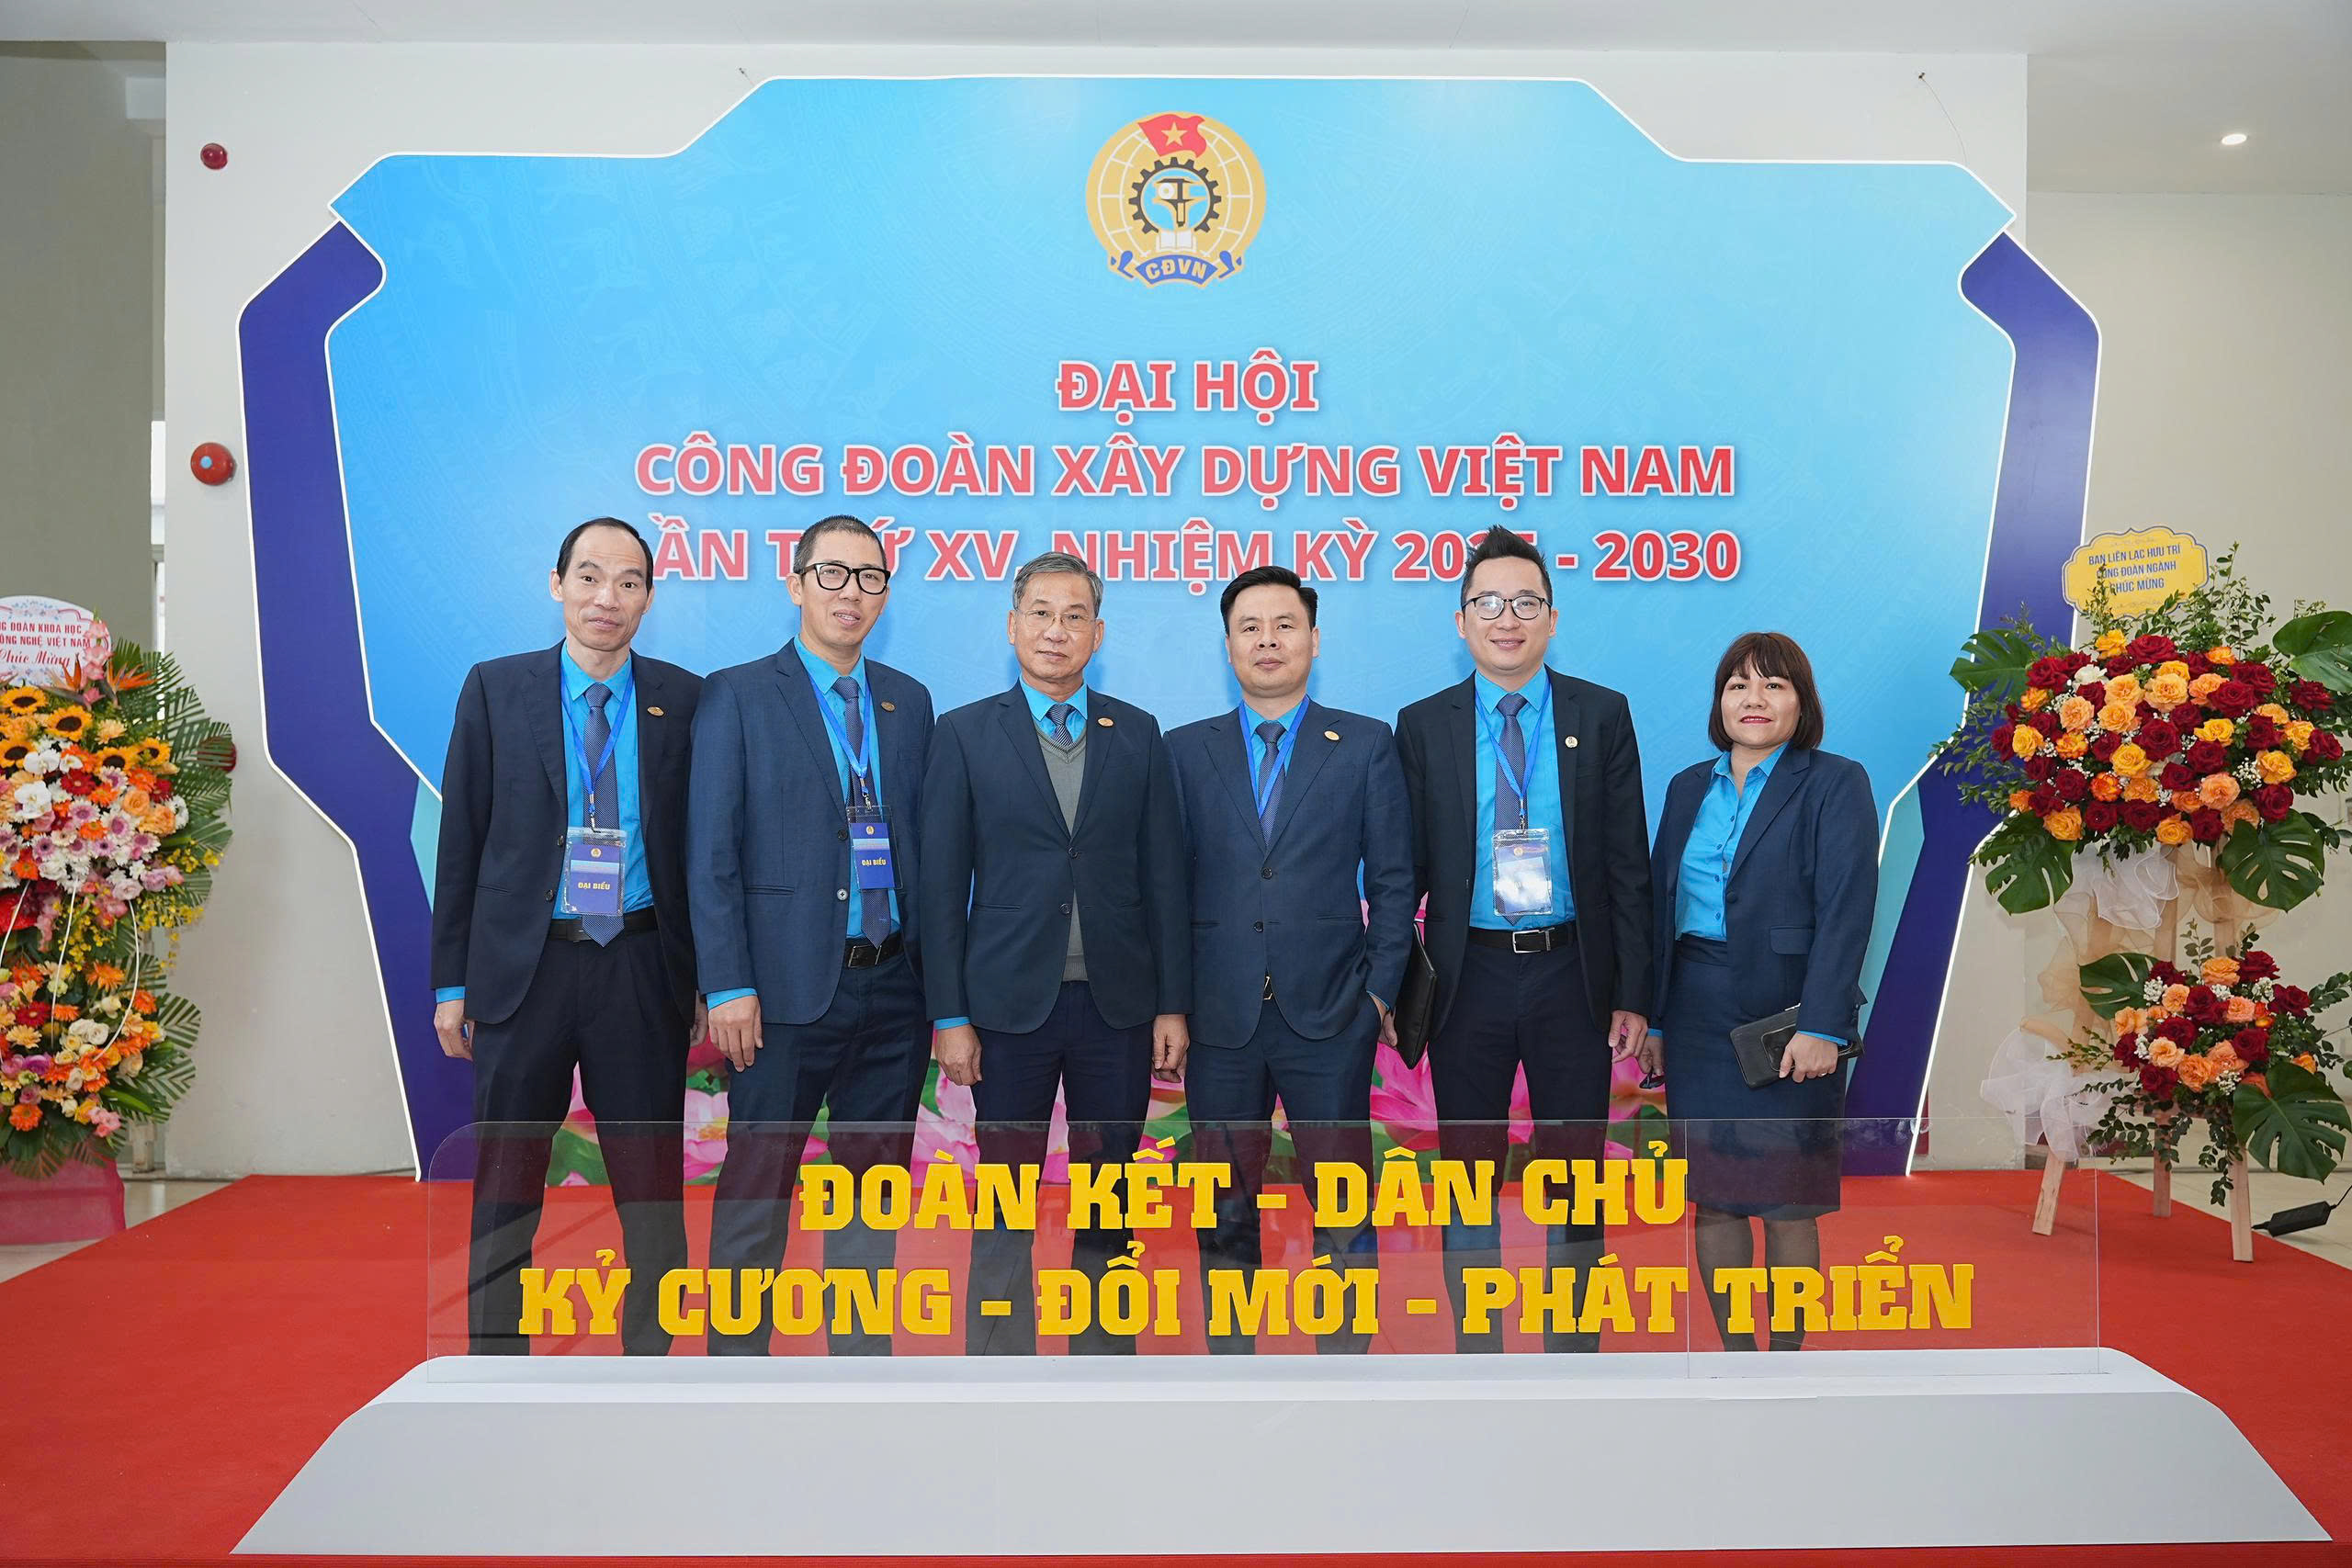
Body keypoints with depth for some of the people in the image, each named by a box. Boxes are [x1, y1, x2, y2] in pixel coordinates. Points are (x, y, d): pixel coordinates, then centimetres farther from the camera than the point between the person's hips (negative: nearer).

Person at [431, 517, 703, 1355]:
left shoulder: (682, 700, 2)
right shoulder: (495, 688, 2)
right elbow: (461, 841, 3)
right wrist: (451, 981, 1)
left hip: (642, 971, 0)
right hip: (524, 966, 0)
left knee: (653, 1188, 9)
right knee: (504, 1190, 10)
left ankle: (650, 1360, 24)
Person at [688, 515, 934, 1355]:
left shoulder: (909, 701, 11)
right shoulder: (737, 696, -2)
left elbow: (922, 841, 11)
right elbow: (711, 853, -6)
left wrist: (935, 975, 7)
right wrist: (727, 986, -12)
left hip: (893, 986, 4)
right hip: (787, 987, -4)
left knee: (872, 1186, 14)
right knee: (756, 1191, 5)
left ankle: (861, 1356, 27)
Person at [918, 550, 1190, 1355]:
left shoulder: (1138, 734, 7)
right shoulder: (964, 734, 1)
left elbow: (1163, 876, 5)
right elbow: (942, 885, -1)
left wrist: (1173, 1003, 1)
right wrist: (950, 1016, -5)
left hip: (1118, 1003, 2)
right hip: (1010, 1002, -1)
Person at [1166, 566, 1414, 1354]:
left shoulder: (1366, 745, 6)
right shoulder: (1186, 750, 8)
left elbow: (1392, 879, 5)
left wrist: (1381, 990, -2)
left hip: (1330, 1017, -1)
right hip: (1220, 1016, 1)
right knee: (1225, 1212, 10)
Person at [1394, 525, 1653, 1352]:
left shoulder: (1602, 715, 1)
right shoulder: (1422, 726, 2)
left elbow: (1629, 863, 0)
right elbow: (1406, 866, 3)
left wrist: (1632, 994, -3)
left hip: (1572, 974, 0)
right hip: (1469, 976, 0)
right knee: (1468, 1176, 9)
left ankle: (1571, 1354, 26)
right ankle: (1476, 1361, 24)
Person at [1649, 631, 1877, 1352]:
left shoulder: (1835, 784, -2)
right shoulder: (1688, 787, 12)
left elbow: (1845, 912, -11)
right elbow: (1659, 902, 11)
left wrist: (1822, 1027, -19)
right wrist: (1651, 1017, 5)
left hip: (1785, 1014, -4)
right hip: (1696, 1014, 5)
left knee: (1786, 1201, 2)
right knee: (1711, 1196, 8)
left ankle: (1788, 1355, 17)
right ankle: (1733, 1350, 20)